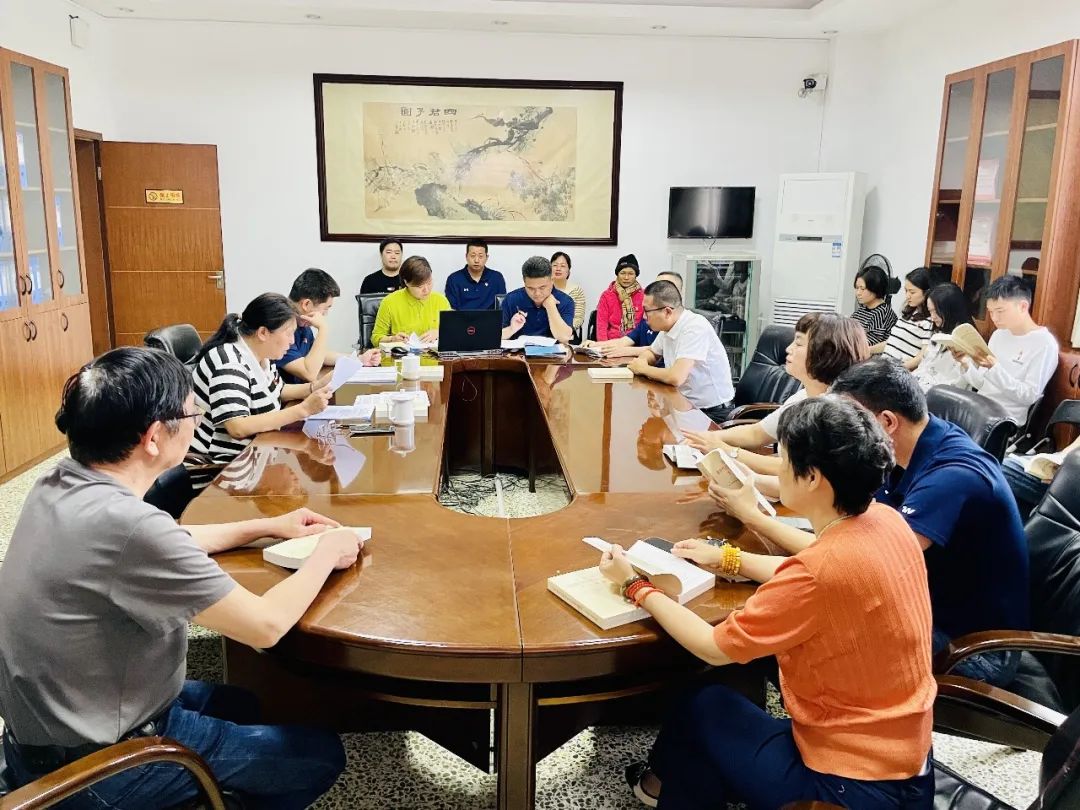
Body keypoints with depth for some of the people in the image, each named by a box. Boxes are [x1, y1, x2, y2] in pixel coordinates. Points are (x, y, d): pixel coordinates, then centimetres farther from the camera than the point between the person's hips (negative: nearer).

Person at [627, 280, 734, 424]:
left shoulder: (695, 328, -23)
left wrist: (643, 368, -14)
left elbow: (676, 377, -32)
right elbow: (651, 352, 21)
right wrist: (642, 361, -3)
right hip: (686, 403, 7)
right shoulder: (668, 326, 2)